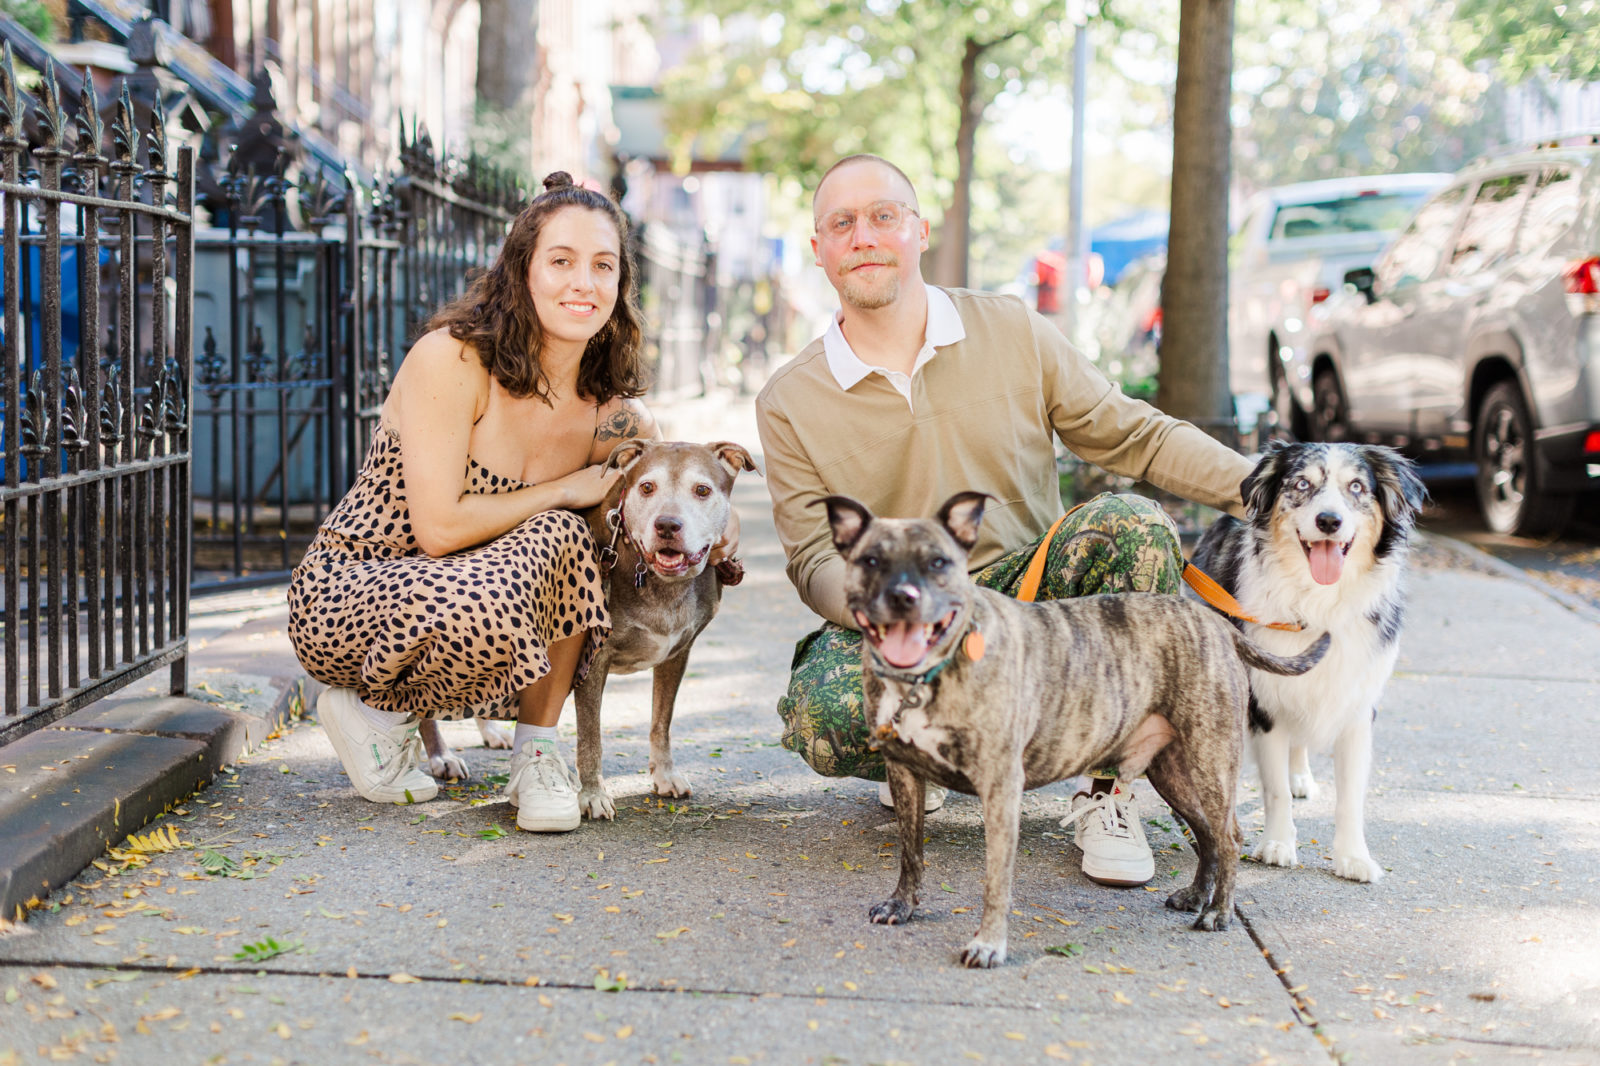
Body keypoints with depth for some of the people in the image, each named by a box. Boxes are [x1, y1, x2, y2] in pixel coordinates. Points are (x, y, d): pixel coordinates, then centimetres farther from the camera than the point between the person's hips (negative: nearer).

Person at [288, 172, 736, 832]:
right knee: (484, 605, -37)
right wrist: (566, 490, -15)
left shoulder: (612, 414, -3)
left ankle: (537, 754, -8)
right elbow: (440, 526, -24)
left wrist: (721, 522, -11)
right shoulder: (450, 359, -19)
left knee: (560, 539, -25)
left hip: (467, 606, 5)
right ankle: (380, 713, -5)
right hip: (341, 597, -5)